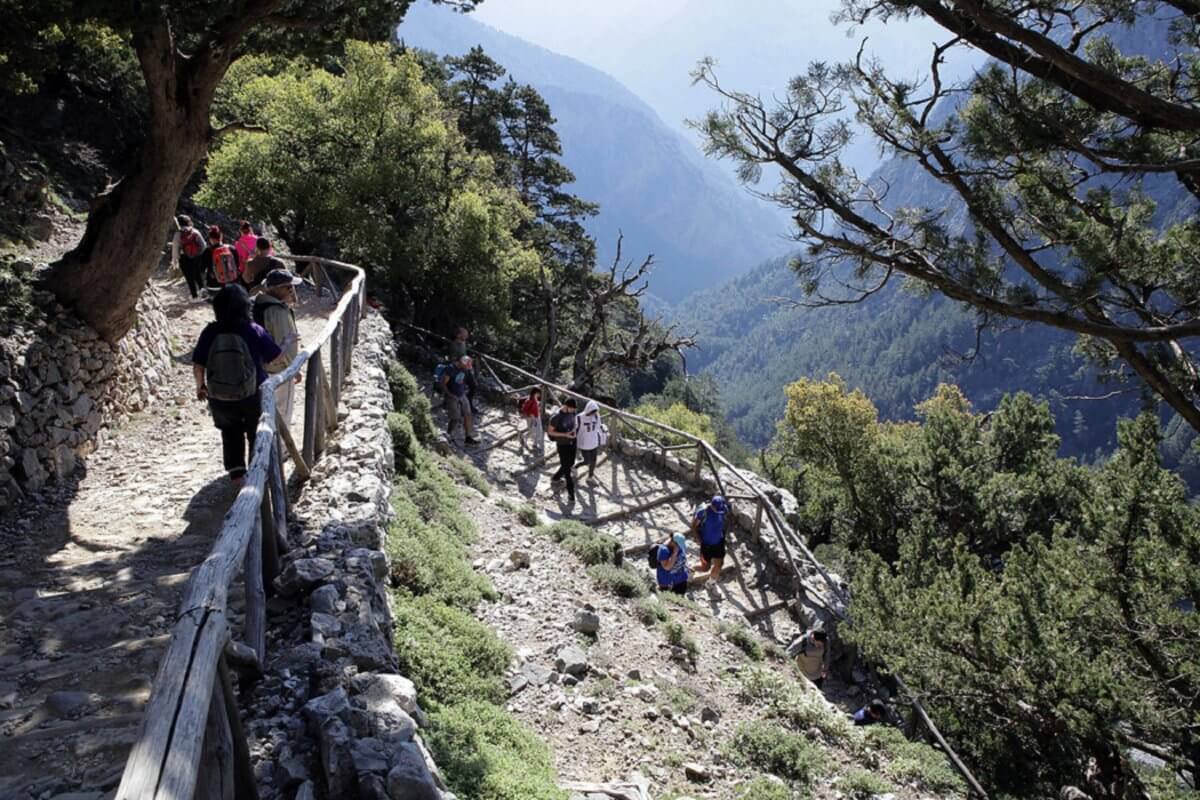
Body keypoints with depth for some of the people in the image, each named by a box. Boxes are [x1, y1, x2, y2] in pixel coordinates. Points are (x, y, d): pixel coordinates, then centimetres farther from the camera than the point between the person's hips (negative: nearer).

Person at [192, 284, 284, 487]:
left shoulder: (210, 332, -13)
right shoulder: (255, 331, -16)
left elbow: (197, 366, -7)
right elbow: (275, 357, -4)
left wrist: (200, 385, 12)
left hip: (219, 399, 1)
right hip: (253, 397, -1)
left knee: (231, 434, 23)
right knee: (257, 436, 20)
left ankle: (236, 472, 17)